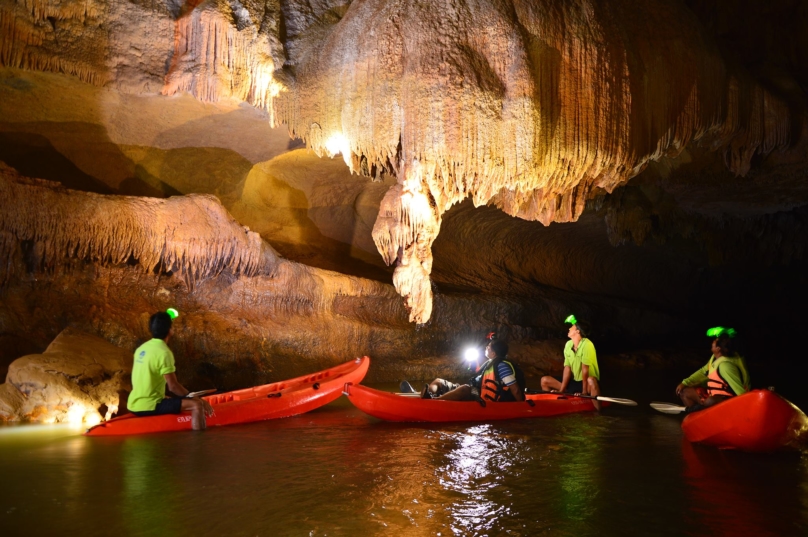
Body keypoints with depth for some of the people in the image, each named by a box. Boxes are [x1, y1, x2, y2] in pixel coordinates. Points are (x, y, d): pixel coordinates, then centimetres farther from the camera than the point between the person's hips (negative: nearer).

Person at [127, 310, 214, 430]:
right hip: (148, 407, -9)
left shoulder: (141, 348, 9)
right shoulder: (164, 352, -17)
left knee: (168, 400, 37)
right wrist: (197, 399, -9)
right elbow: (173, 386, -19)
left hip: (134, 405, 10)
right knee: (196, 405, -15)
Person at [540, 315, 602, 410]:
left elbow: (585, 369, -23)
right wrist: (561, 390, -8)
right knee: (545, 380, 1)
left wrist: (584, 392, -25)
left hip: (587, 382, -7)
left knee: (591, 381, -42)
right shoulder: (568, 344, 1)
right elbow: (567, 368, -1)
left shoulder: (586, 344, -20)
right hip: (575, 382, 7)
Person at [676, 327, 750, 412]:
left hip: (728, 398, -10)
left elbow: (739, 389, -27)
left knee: (710, 402, -42)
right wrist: (684, 383, 8)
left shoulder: (725, 365, -26)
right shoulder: (715, 357, 3)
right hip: (713, 394, 10)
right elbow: (703, 372, 15)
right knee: (684, 391, 9)